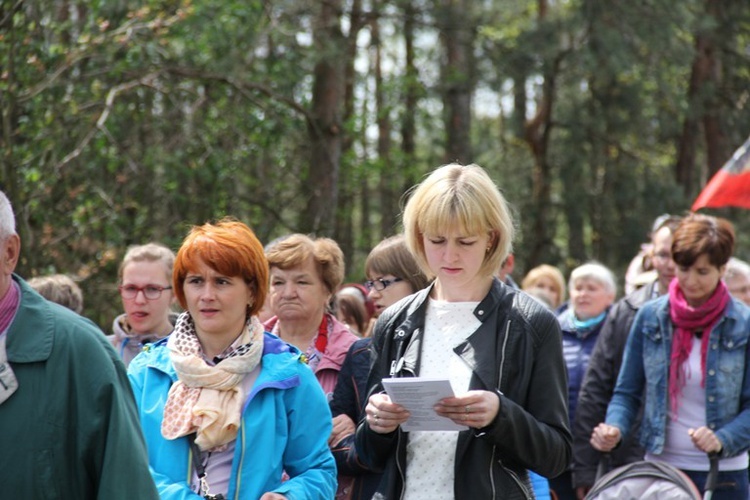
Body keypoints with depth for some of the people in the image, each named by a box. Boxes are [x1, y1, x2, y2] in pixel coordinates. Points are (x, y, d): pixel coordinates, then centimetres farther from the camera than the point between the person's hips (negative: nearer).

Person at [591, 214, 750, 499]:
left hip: (723, 475, -1)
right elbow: (627, 392, 5)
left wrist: (723, 439, -21)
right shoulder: (650, 317, 1)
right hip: (661, 466, 1)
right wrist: (614, 428, -15)